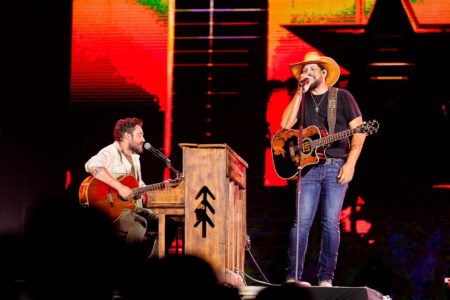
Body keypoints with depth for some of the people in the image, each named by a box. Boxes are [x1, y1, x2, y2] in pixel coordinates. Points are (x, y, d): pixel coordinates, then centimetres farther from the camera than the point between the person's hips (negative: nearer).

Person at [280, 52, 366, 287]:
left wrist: (350, 163, -10)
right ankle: (292, 276, -6)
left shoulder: (342, 97, 7)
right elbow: (285, 125, -1)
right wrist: (300, 93, -2)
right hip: (308, 166, 2)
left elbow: (358, 131, 1)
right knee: (302, 221, -7)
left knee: (331, 223, -6)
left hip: (336, 166, -2)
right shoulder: (301, 100, 16)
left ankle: (326, 278, -3)